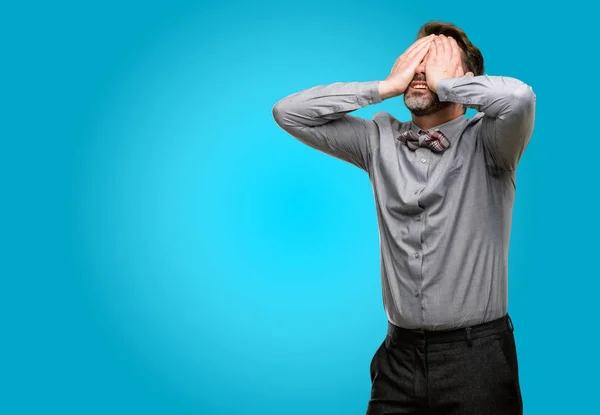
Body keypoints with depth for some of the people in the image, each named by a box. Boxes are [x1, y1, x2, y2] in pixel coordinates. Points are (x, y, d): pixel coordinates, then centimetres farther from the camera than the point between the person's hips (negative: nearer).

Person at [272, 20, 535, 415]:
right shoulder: (380, 140, 4)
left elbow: (518, 98, -30)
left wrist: (443, 82, -12)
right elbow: (288, 112, -1)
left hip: (475, 353, -3)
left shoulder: (485, 142, -7)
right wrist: (387, 85, -6)